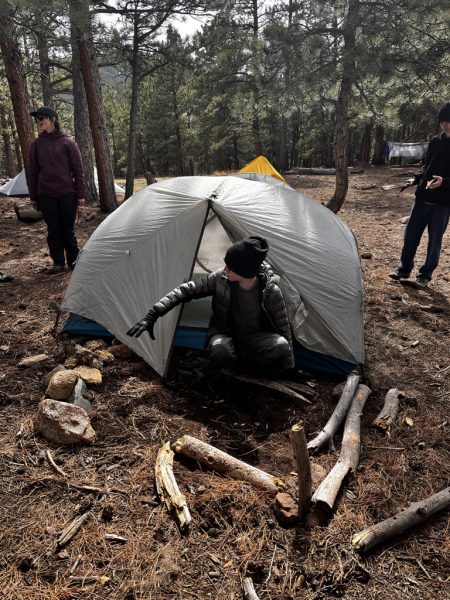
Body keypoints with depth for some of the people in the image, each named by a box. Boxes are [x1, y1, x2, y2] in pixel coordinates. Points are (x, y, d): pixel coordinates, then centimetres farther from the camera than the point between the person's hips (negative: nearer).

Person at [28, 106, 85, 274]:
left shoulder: (67, 143, -1)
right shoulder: (37, 144, 6)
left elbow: (78, 170, 0)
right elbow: (33, 172, 9)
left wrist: (80, 195, -3)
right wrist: (33, 197, 7)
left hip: (67, 194, -2)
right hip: (46, 196, 2)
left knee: (68, 230, 4)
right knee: (53, 230, 5)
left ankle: (73, 261, 18)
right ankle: (58, 263, 16)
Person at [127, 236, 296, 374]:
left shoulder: (271, 292, -21)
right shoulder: (220, 278, -18)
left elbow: (283, 327, -9)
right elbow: (186, 290, -11)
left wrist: (289, 366, -6)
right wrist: (152, 315, -18)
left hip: (256, 338, 0)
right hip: (226, 334, 1)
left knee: (281, 346, -34)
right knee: (219, 349, -38)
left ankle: (241, 357, -8)